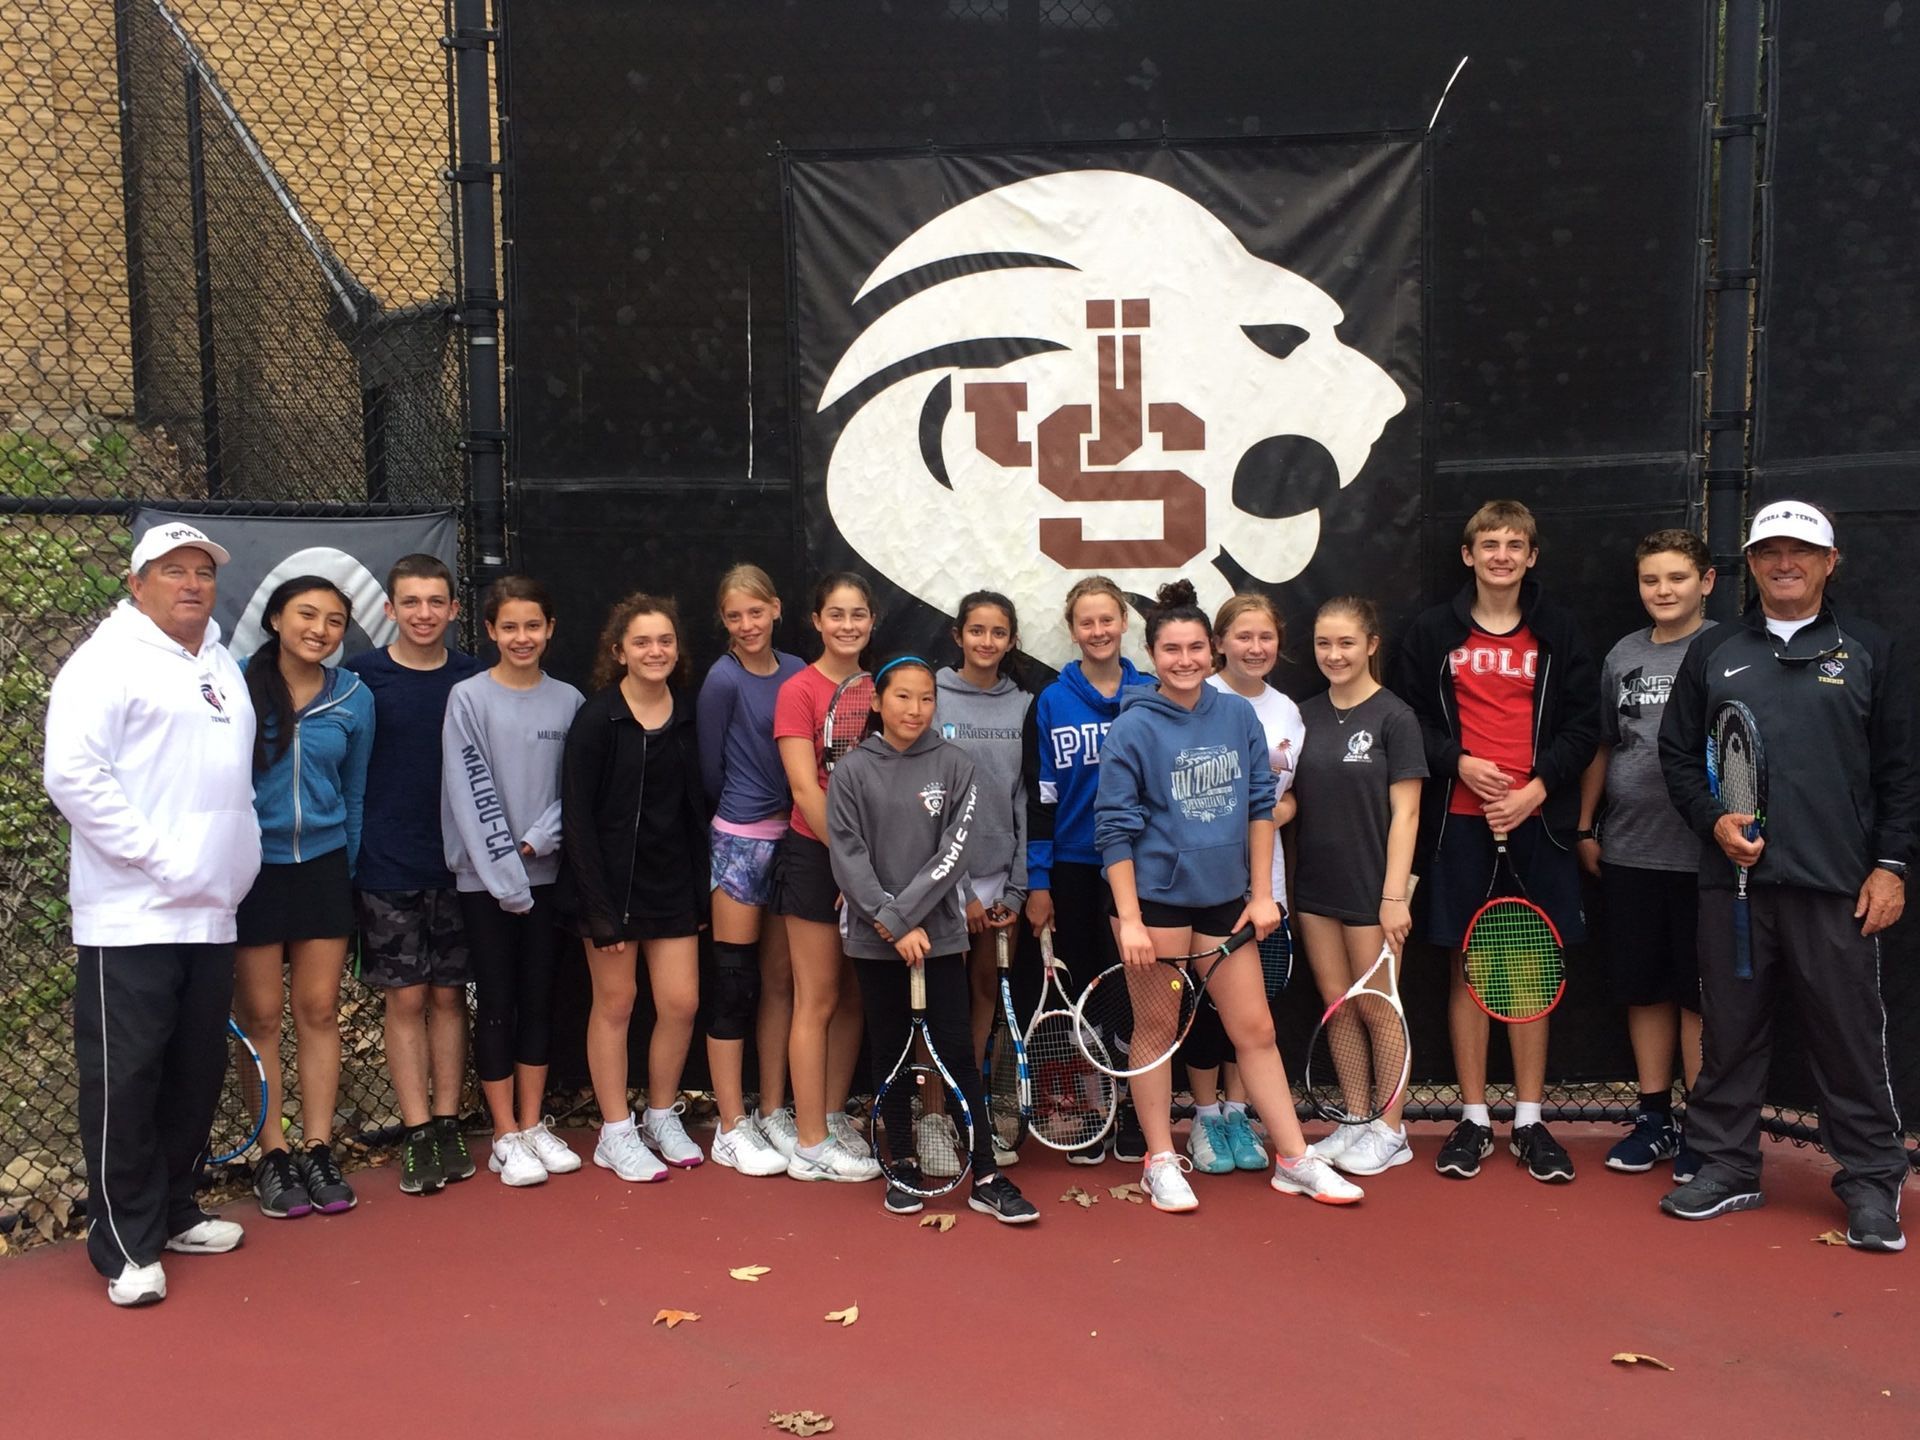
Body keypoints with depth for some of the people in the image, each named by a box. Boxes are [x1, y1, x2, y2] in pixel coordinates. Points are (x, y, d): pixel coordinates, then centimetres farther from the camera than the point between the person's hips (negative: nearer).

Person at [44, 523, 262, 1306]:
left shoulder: (221, 665, 17)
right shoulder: (109, 659, -7)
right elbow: (72, 774, -17)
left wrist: (234, 864, 12)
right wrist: (159, 858, -18)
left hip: (210, 913, 8)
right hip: (130, 914, -7)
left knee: (197, 1072, 14)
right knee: (125, 1079, -1)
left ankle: (173, 1212, 28)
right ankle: (125, 1247, 9)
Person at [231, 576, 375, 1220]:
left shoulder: (354, 698, 1)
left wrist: (350, 874, 10)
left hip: (322, 867, 2)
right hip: (252, 869, -2)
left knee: (319, 1012, 7)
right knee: (260, 1016, 5)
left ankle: (318, 1150, 16)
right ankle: (273, 1155, 16)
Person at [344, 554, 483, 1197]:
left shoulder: (473, 679, 3)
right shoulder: (361, 676, -2)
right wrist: (350, 848, -3)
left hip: (458, 864, 2)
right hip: (387, 866, -2)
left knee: (449, 995, 9)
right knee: (406, 998, 3)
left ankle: (448, 1125, 18)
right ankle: (417, 1133, 11)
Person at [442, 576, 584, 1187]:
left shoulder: (568, 700, 4)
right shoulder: (469, 697, -6)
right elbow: (471, 792, -10)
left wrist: (538, 841, -12)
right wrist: (507, 876, -14)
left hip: (546, 873, 3)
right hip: (485, 878, -3)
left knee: (538, 999, 9)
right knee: (497, 1001, 2)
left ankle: (533, 1125, 21)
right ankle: (506, 1138, 12)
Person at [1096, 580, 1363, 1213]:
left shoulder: (1239, 716, 2)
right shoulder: (1133, 728, -9)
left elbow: (1261, 804, 7)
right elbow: (1115, 827, -10)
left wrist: (1261, 894, 3)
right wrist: (1129, 919, -14)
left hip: (1225, 897, 4)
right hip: (1155, 896, -4)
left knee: (1255, 1029, 10)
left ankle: (1295, 1160, 20)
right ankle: (1161, 1163, 22)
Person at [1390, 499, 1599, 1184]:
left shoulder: (1558, 631, 5)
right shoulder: (1434, 631, 5)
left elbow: (1583, 723, 2)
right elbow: (1406, 714, 4)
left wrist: (1539, 787, -10)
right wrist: (1459, 762, -10)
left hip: (1536, 819, 1)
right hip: (1459, 818, 0)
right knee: (1469, 967, 5)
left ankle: (1528, 1121, 17)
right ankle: (1474, 1119, 15)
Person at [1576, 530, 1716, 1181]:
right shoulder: (1623, 655, 10)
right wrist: (1586, 828, 14)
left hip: (1699, 853, -4)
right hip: (1627, 851, 5)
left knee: (1698, 993, 3)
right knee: (1643, 989, 12)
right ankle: (1653, 1118, 23)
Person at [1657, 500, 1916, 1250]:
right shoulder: (1713, 653, 10)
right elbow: (1678, 754, 11)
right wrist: (1714, 820, -5)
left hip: (1838, 886, -2)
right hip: (1733, 879, 2)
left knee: (1850, 1037, 2)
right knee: (1730, 1032, 8)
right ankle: (1726, 1167, 20)